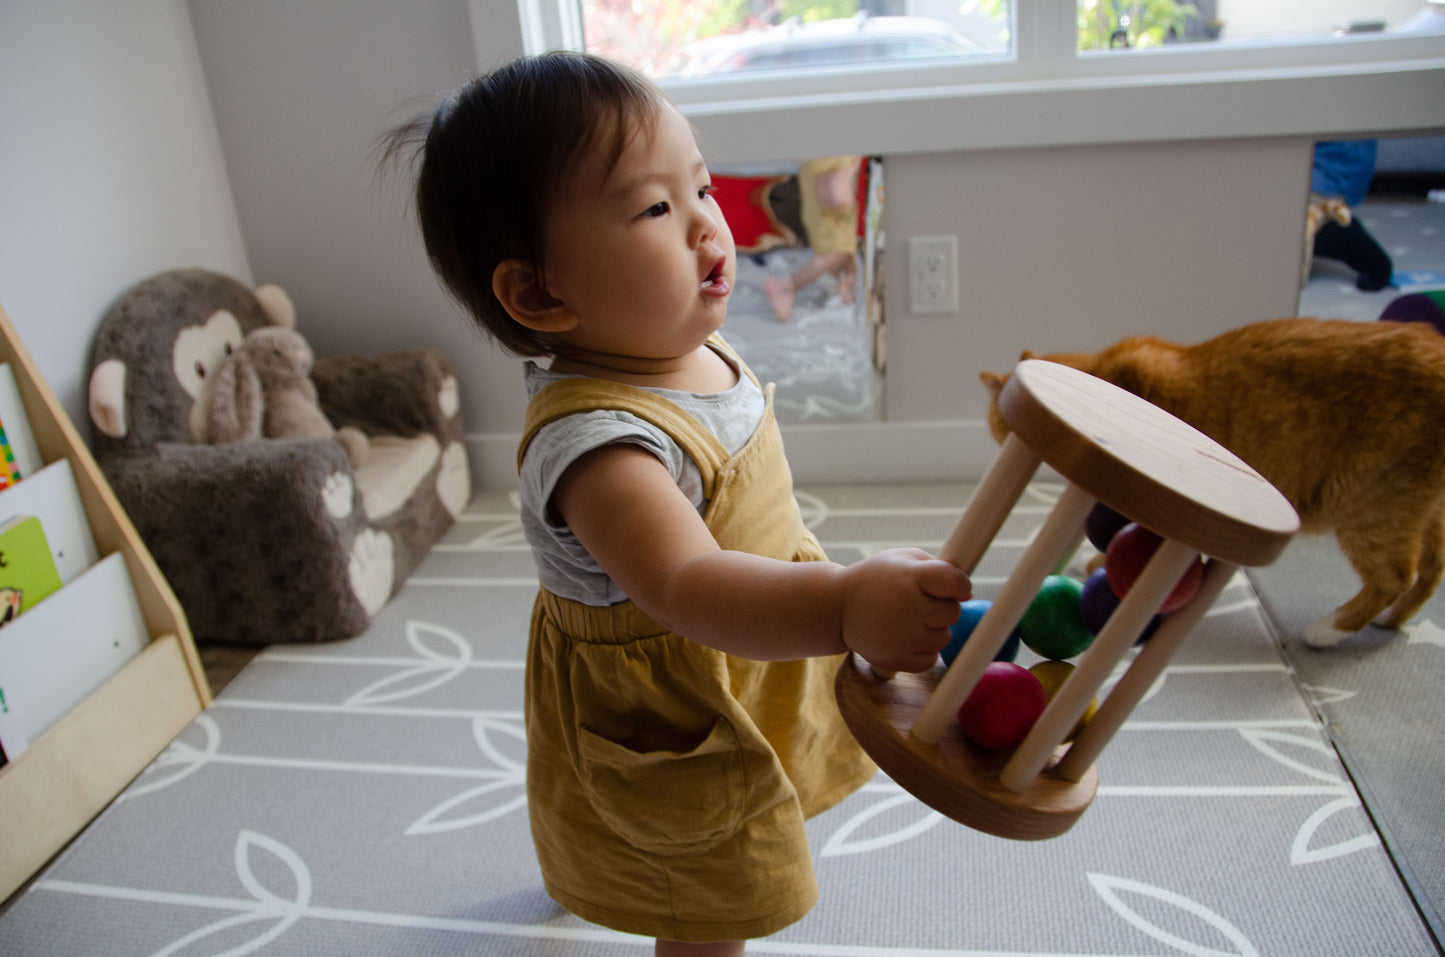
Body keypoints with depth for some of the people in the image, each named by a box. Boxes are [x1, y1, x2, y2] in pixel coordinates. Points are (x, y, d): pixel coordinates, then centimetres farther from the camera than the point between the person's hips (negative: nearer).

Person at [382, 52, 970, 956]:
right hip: (670, 734, -10)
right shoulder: (594, 436, -40)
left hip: (739, 673, 10)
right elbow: (686, 586, -55)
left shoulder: (692, 352, -11)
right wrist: (841, 606, -68)